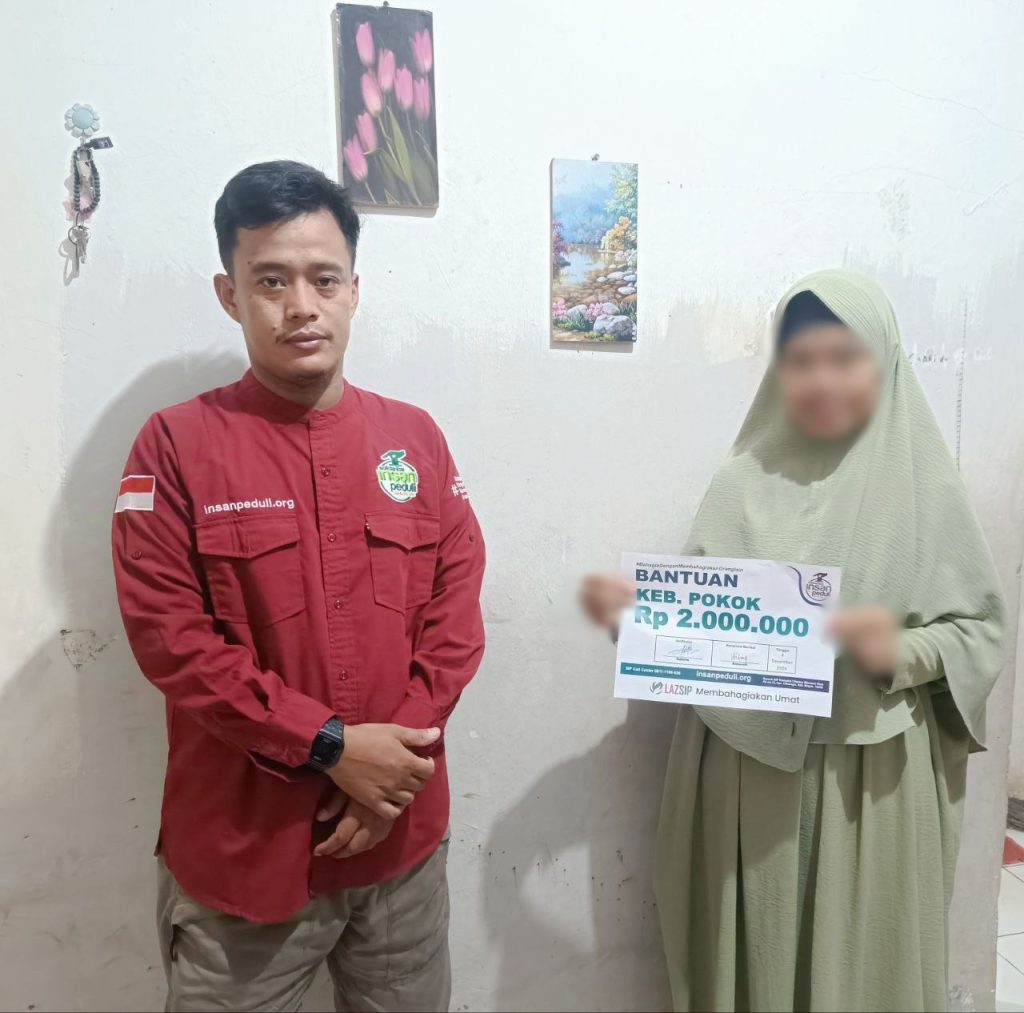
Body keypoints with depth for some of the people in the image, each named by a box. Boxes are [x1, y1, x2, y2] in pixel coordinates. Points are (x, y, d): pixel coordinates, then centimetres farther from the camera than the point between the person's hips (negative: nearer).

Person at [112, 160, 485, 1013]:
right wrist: (330, 746, -17)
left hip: (402, 837, 3)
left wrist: (399, 755, -10)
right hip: (240, 848, -2)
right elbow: (169, 636, -12)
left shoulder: (415, 437, 2)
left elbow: (457, 604, 0)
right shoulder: (176, 445, -7)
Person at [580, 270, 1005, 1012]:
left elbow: (981, 628, 0)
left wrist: (900, 652, -19)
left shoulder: (924, 488, -4)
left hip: (870, 779, -1)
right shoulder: (746, 482, 1)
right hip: (745, 773, 2)